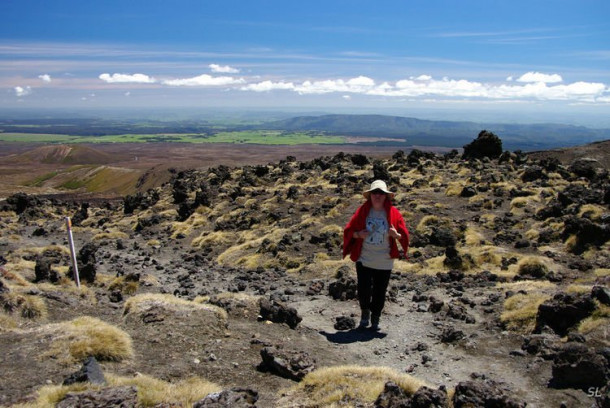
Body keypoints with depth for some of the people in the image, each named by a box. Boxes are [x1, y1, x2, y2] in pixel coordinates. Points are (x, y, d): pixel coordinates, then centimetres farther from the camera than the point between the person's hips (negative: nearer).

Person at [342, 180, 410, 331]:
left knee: (380, 293, 8)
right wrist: (358, 234, -16)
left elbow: (404, 235, 2)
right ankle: (365, 312, 26)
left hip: (384, 262, 0)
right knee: (364, 291, -5)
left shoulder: (393, 213, -3)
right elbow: (348, 230, 4)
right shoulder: (362, 211, -2)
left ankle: (375, 319, 31)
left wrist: (396, 235, -20)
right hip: (364, 260, 0)